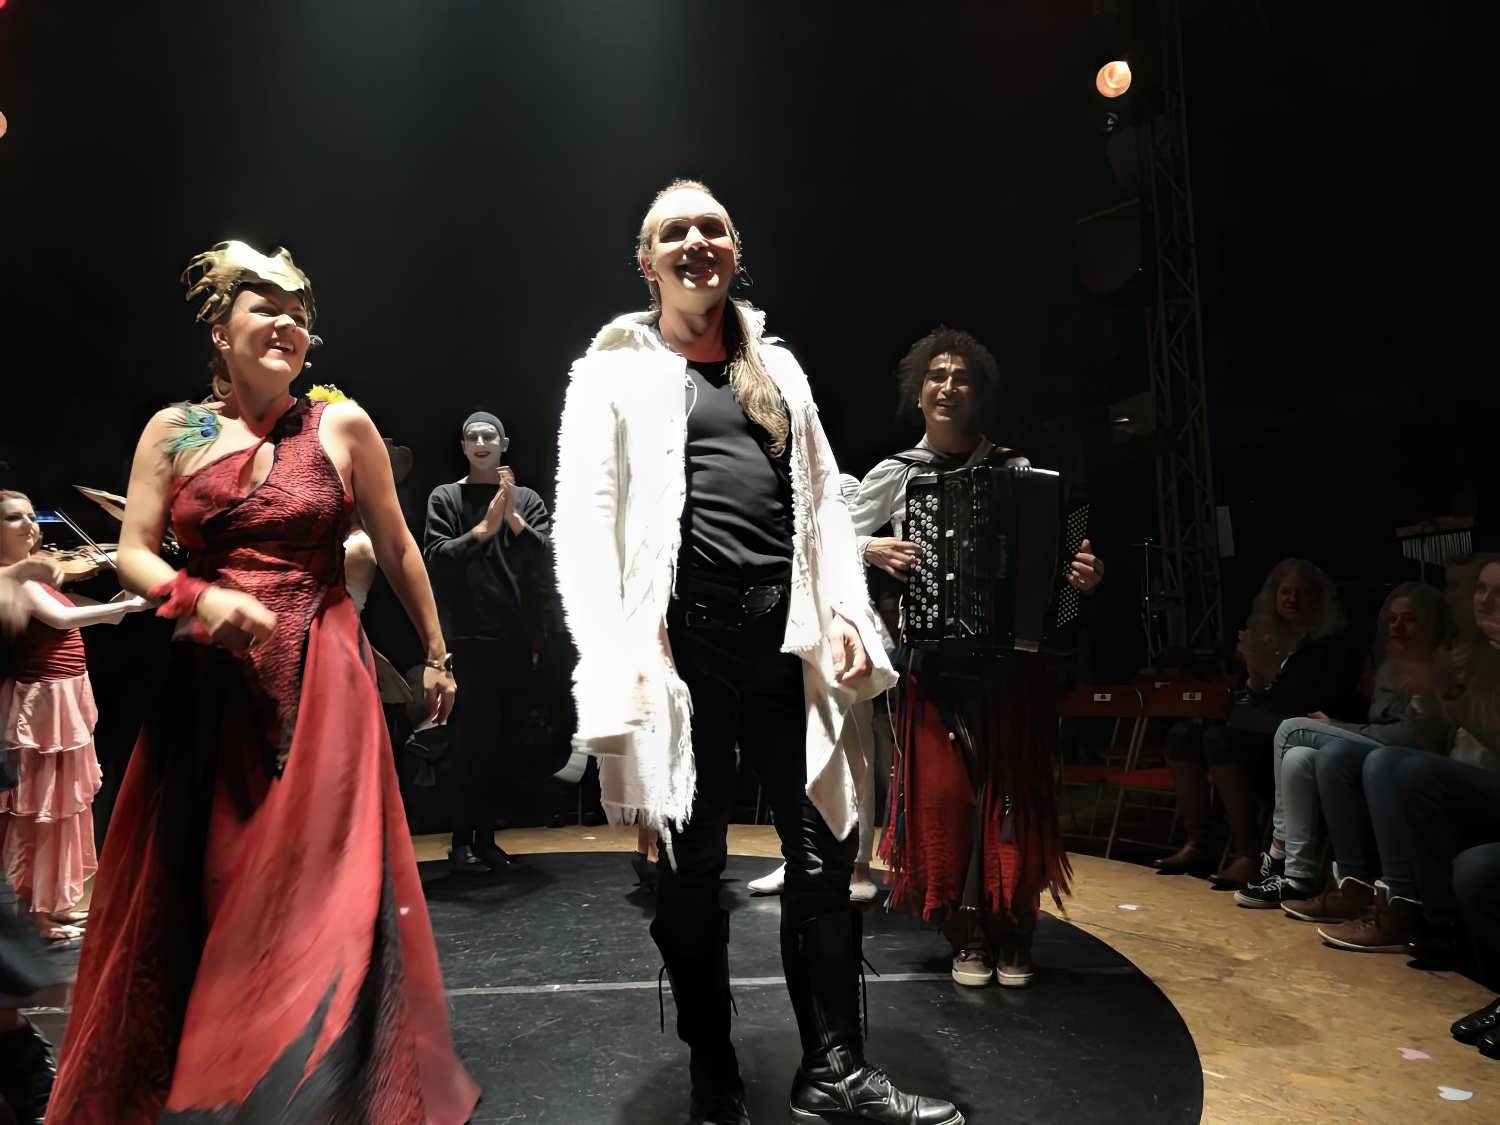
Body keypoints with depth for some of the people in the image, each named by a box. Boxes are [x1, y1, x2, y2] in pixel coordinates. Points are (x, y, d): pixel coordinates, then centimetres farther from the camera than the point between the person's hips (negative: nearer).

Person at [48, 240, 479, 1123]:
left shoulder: (342, 426, 2)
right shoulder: (174, 431, 6)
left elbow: (397, 550, 7)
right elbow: (134, 554, 4)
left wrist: (436, 652, 11)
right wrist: (202, 598, -17)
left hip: (320, 680, -2)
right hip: (209, 685, 2)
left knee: (318, 888, -2)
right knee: (200, 889, 9)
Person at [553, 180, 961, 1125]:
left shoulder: (778, 367, 19)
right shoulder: (615, 369, 6)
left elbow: (823, 502, 16)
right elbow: (584, 521, -3)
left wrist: (845, 614, 2)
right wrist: (615, 658, -13)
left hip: (786, 637, 4)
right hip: (684, 643, -3)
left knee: (825, 851, 5)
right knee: (693, 868, 7)